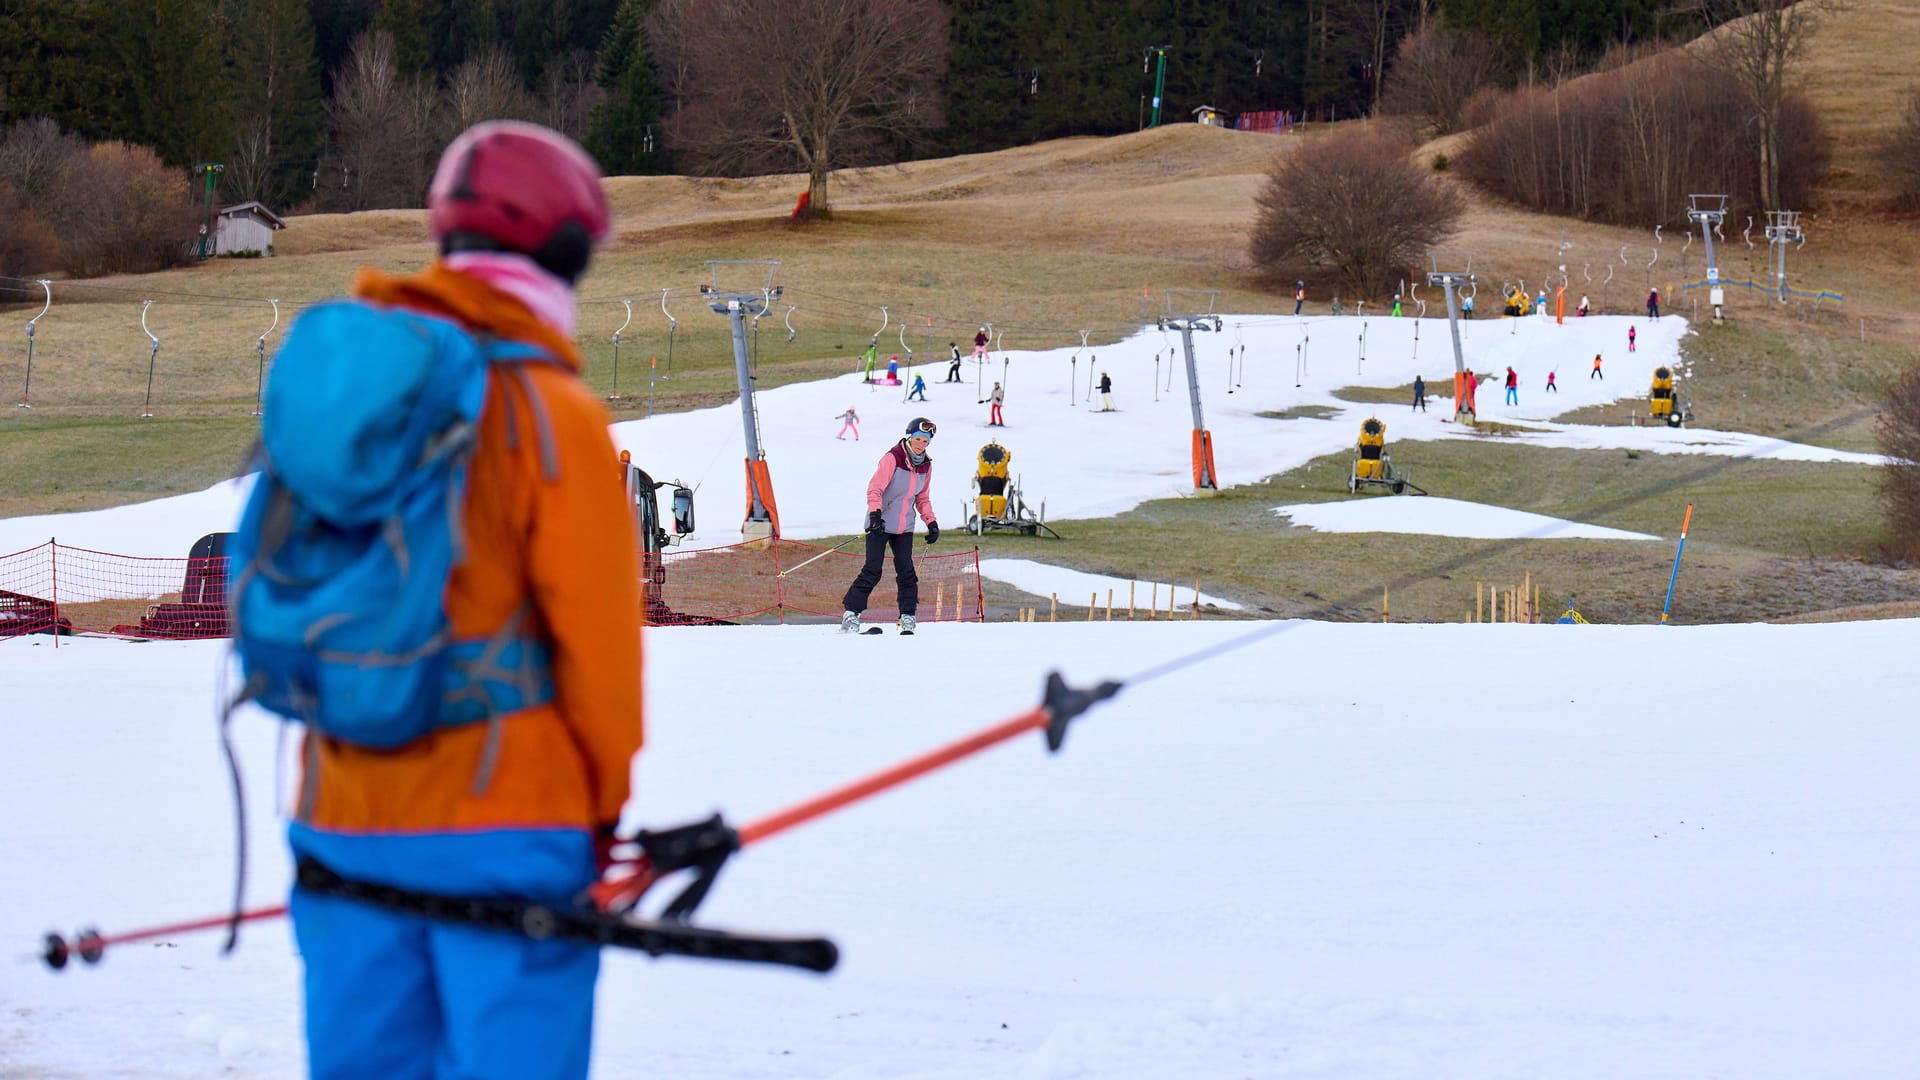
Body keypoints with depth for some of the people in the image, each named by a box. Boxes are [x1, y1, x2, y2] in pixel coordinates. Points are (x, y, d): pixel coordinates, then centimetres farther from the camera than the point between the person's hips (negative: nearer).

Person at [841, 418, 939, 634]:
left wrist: (931, 523, 10)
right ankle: (851, 613, -2)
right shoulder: (892, 458, -13)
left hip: (904, 527, 5)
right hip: (881, 523, -5)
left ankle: (907, 618, 2)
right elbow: (875, 488, -18)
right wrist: (875, 512, -33)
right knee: (872, 571, -10)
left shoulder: (926, 465, 7)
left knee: (906, 572, -3)